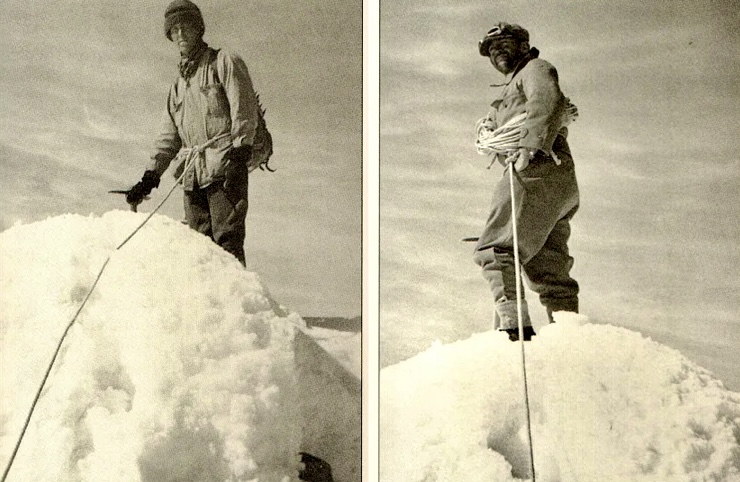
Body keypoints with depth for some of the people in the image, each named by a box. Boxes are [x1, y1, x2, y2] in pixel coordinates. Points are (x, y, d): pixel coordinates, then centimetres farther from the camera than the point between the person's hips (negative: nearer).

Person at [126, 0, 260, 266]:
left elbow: (244, 109, -4)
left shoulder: (224, 62, 9)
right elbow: (168, 137, 27)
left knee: (227, 240, -17)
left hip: (225, 166, -6)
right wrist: (150, 175, 17)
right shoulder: (179, 86, 28)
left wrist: (240, 151, -17)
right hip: (193, 175, 6)